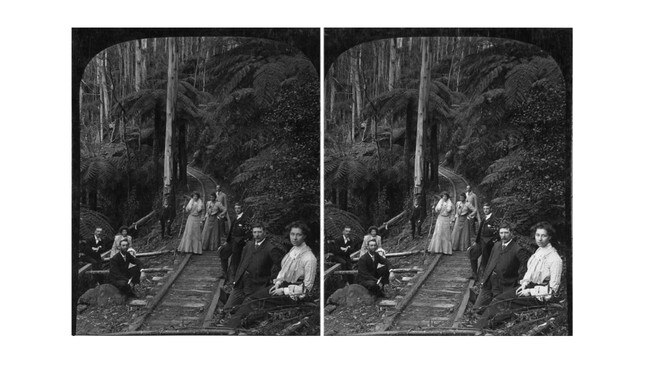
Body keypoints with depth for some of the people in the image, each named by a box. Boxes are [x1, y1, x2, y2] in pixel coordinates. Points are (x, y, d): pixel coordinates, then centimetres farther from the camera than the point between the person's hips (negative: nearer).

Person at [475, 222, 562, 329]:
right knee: (497, 300, -11)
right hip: (529, 286, 8)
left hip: (540, 296, -8)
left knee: (503, 304, -23)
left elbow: (552, 288, -16)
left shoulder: (555, 259, -18)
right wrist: (525, 283, 2)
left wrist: (530, 292, -16)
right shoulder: (539, 251, 7)